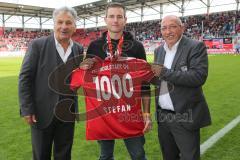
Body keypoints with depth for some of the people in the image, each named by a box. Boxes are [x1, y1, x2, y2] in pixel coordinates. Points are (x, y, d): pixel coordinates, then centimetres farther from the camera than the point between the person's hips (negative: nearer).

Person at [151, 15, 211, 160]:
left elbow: (199, 76, -22)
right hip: (163, 116, 6)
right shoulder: (159, 50, 10)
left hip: (185, 117, -6)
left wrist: (165, 72, -22)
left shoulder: (196, 47, -10)